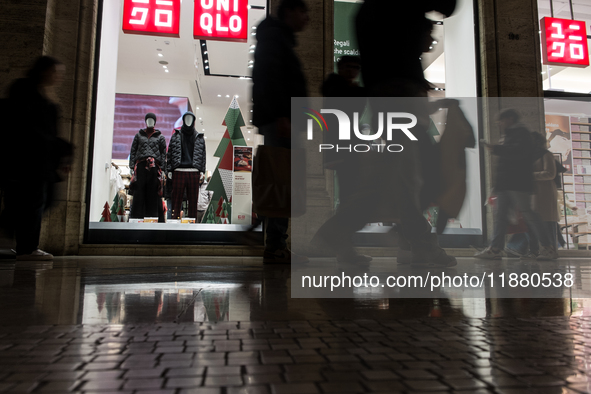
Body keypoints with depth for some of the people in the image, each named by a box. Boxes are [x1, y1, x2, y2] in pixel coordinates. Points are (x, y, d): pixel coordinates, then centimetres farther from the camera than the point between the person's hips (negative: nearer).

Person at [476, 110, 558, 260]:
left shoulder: (522, 133, -3)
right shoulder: (509, 135, 25)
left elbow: (519, 152, -18)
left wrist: (496, 149, -18)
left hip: (518, 183, -9)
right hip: (505, 183, 9)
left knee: (527, 212, -10)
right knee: (501, 214, 2)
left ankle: (548, 247, -3)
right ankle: (495, 248, 0)